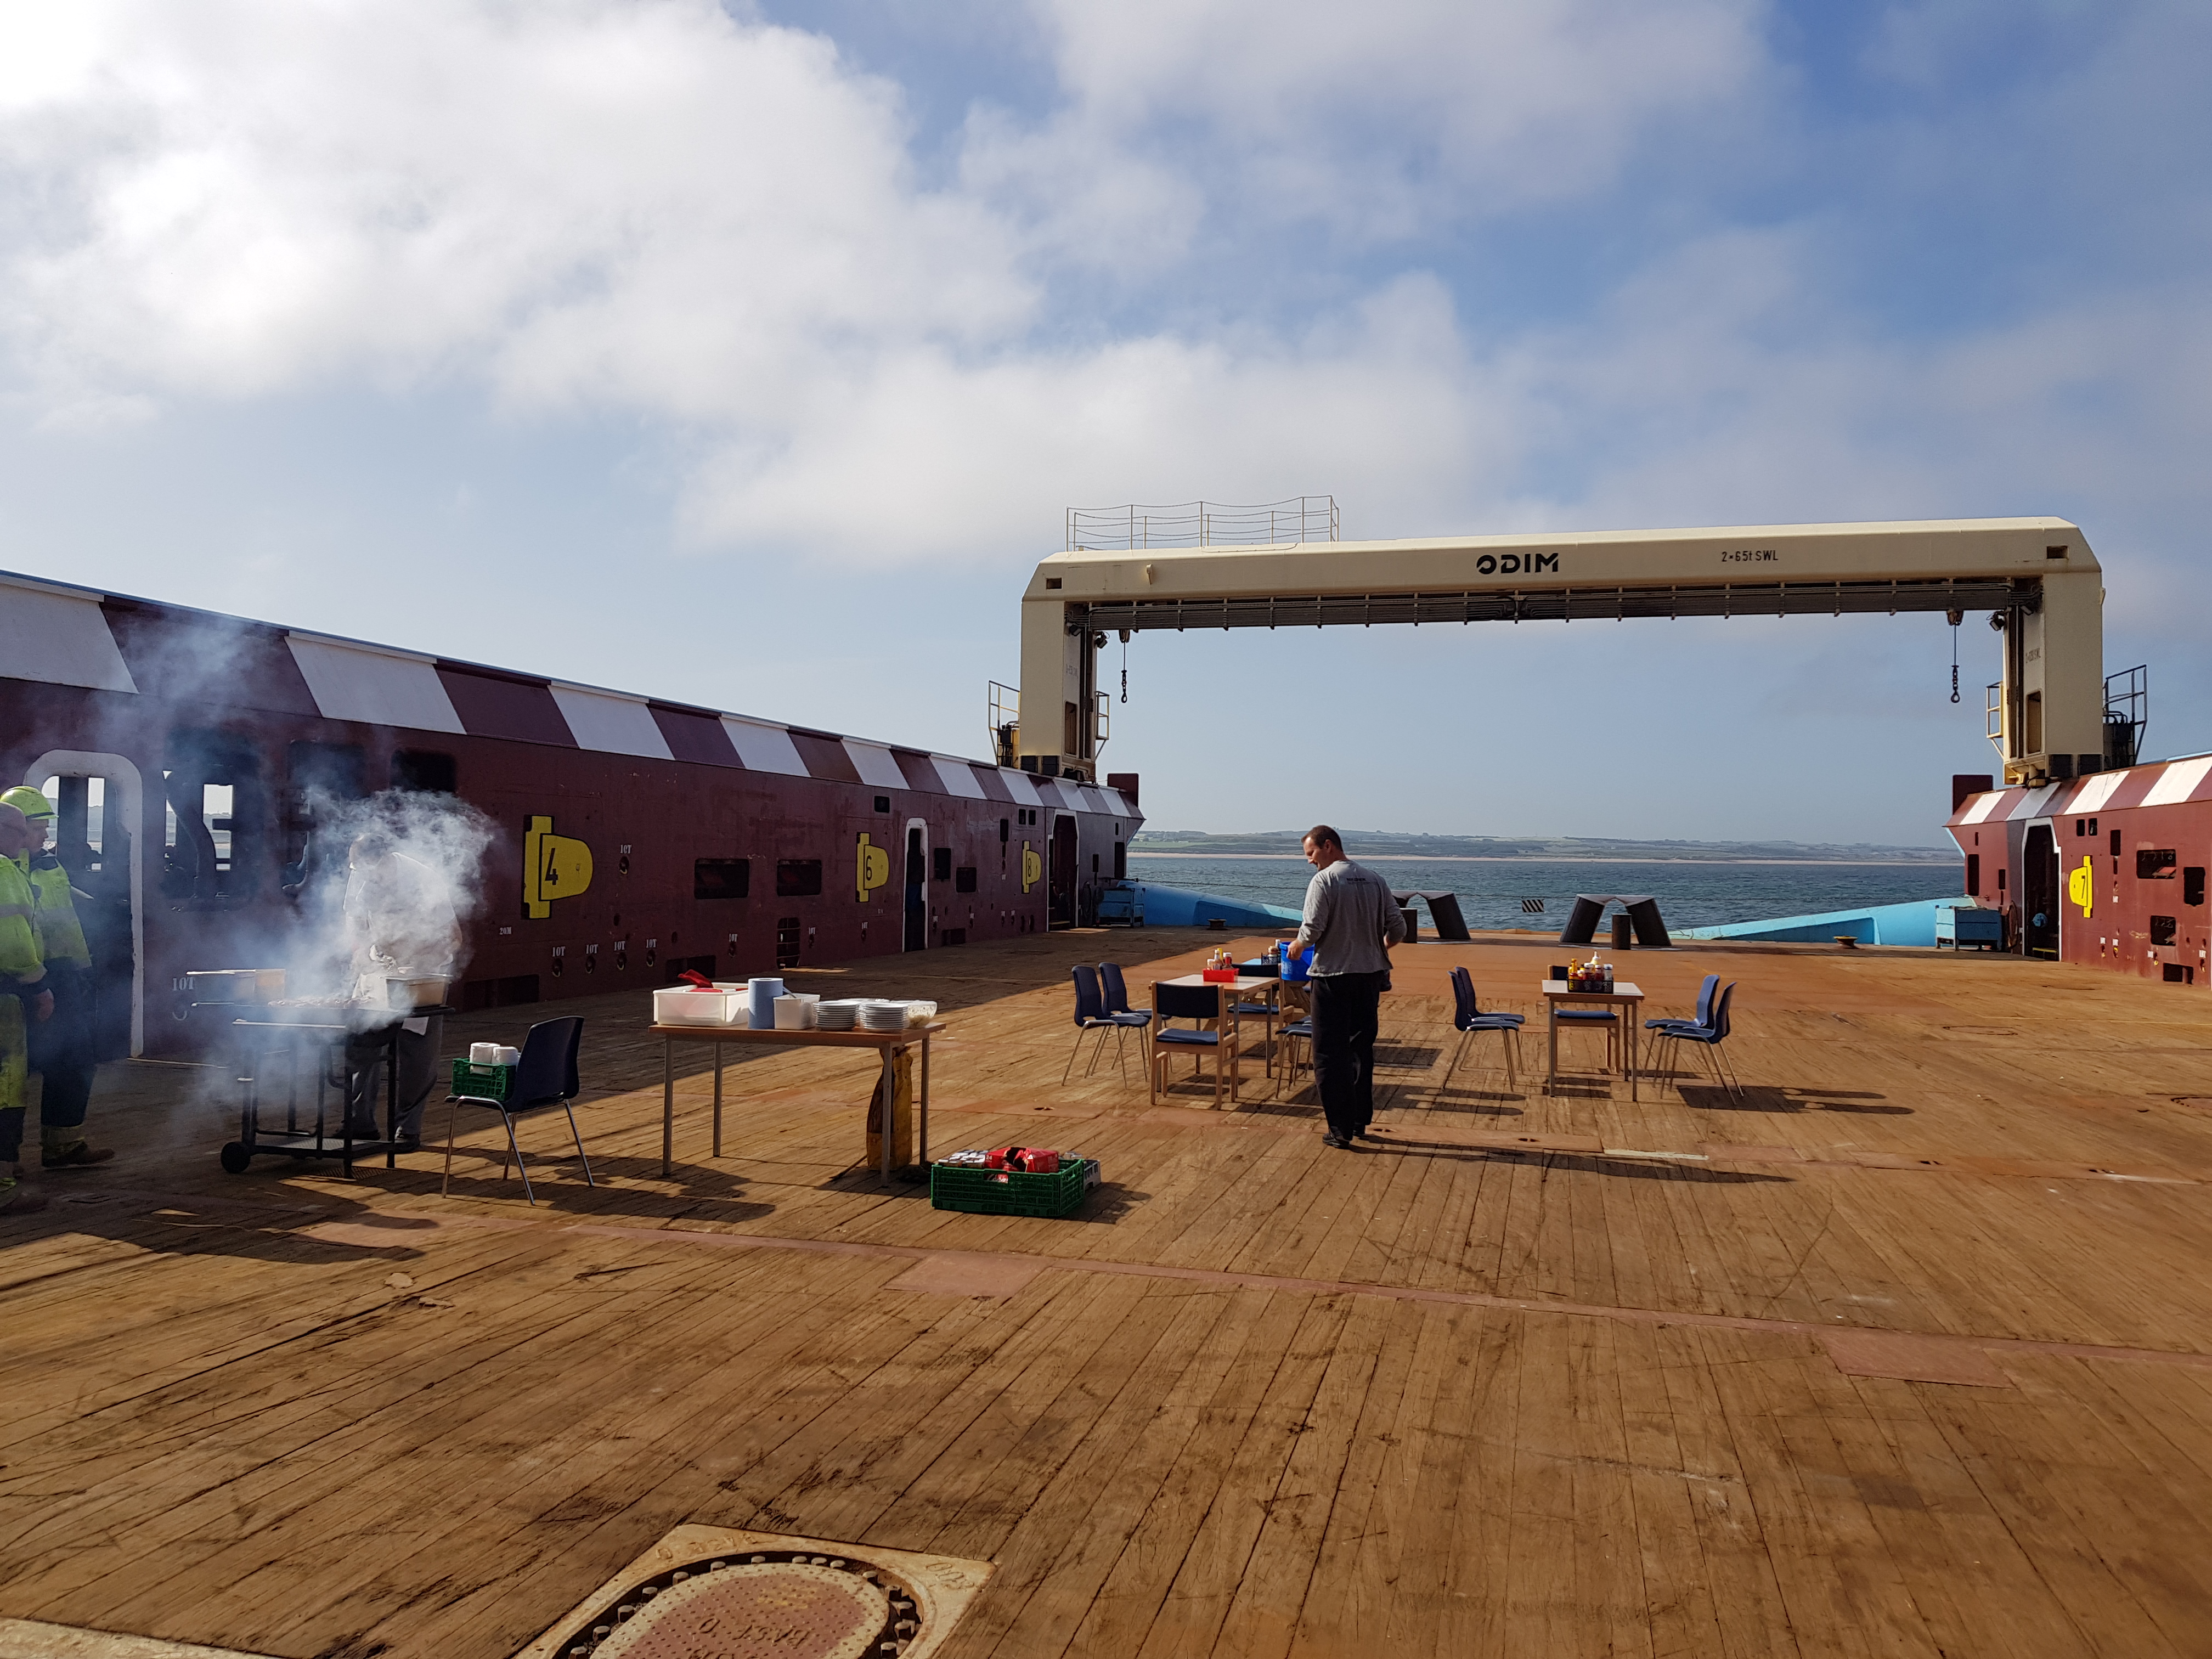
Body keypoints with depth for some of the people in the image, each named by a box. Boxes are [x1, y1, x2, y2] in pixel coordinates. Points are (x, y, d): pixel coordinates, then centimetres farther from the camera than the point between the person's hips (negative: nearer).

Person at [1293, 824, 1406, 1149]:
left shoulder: (1324, 880, -10)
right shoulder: (1375, 881, 7)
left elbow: (1312, 930, -17)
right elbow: (1398, 929, 6)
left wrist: (1297, 947, 3)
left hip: (1333, 977, -6)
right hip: (1370, 976, 6)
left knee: (1330, 1055, 1)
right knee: (1362, 1051, 17)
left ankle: (1341, 1129, 1)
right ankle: (1360, 1121, 24)